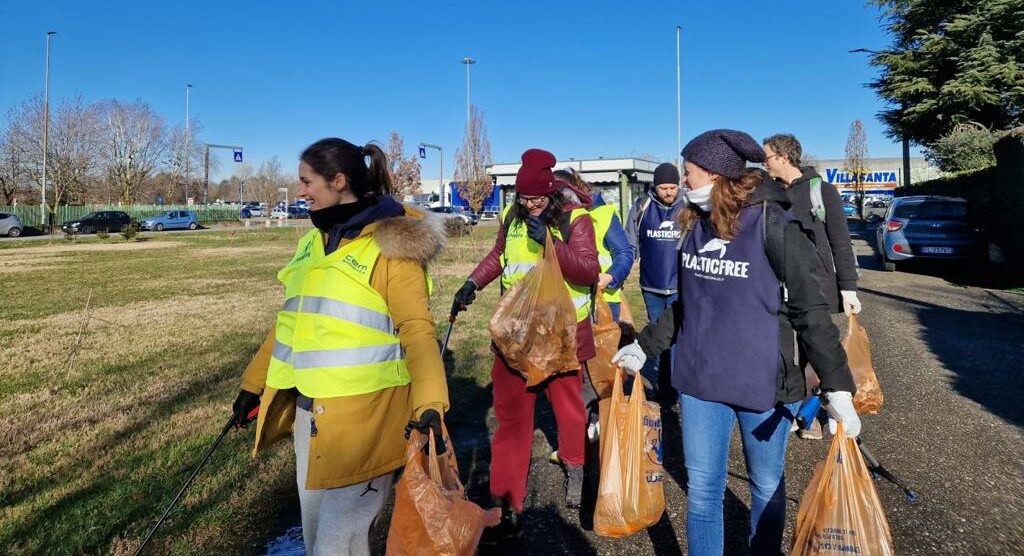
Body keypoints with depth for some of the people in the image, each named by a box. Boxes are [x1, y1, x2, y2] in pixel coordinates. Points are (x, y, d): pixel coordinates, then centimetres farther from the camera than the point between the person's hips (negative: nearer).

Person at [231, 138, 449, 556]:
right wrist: (254, 383, 22)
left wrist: (429, 402, -28)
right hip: (309, 410, 8)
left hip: (361, 414, -8)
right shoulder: (313, 241, 12)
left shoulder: (390, 244, -12)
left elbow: (416, 328, -16)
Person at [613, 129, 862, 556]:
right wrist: (644, 346, 19)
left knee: (767, 487, 16)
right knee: (702, 490, 11)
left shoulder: (771, 223, -12)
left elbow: (810, 311, -12)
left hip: (763, 382, -4)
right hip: (700, 380, 4)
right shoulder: (696, 224, 5)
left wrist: (837, 387, -19)